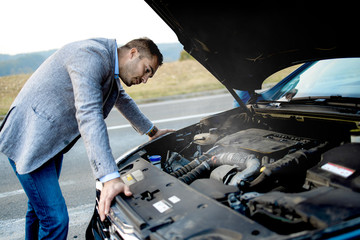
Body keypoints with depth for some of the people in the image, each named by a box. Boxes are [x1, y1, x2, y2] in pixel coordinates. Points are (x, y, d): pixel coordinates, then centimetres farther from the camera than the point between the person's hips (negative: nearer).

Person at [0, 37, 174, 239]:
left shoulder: (109, 65, 8)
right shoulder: (91, 56, -24)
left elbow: (123, 100, 27)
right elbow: (89, 116, -35)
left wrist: (152, 131, 38)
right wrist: (110, 178, -41)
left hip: (53, 141, 10)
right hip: (30, 141, -10)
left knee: (40, 209, 24)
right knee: (56, 219, -9)